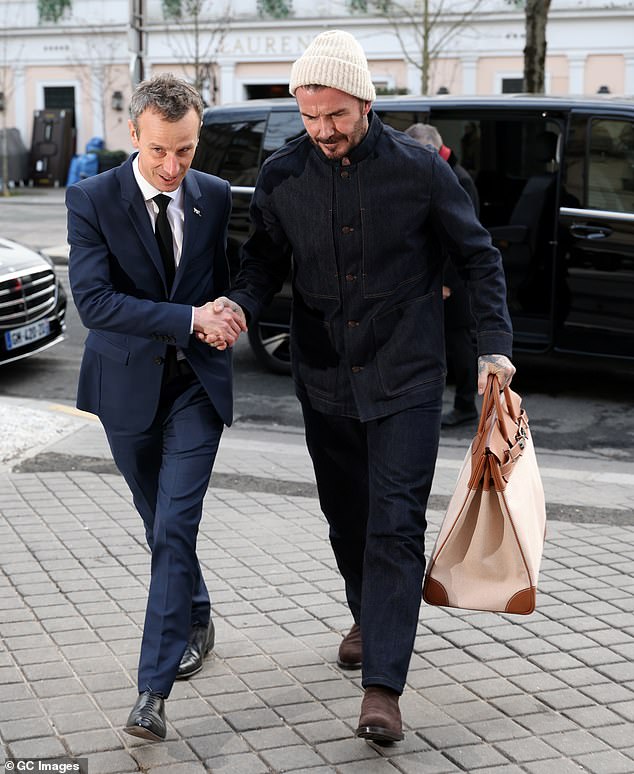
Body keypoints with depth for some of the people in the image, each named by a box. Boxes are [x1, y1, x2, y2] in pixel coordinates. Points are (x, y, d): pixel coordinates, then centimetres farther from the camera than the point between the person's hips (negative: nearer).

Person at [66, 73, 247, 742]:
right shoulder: (92, 199, -11)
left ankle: (153, 690, -7)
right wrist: (190, 317, -26)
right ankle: (196, 621, 43)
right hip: (127, 385, 0)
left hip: (197, 384, 0)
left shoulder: (216, 197, -1)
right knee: (161, 525, 17)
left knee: (175, 529, -9)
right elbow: (93, 301, -21)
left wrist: (226, 314, -9)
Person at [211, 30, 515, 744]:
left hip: (405, 379, -3)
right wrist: (237, 306, -15)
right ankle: (368, 618, 43)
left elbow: (478, 256, 2)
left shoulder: (417, 167, -9)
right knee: (346, 519, 16)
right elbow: (265, 261, 7)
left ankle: (382, 687, -7)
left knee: (395, 527, -8)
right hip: (325, 381, 3)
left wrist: (495, 345, -3)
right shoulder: (281, 175, -3)